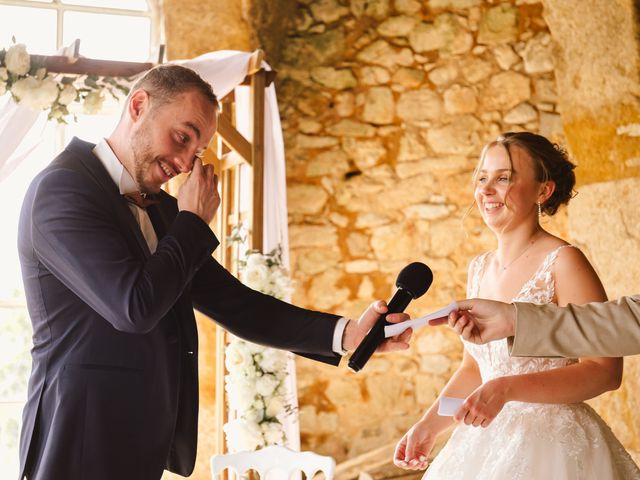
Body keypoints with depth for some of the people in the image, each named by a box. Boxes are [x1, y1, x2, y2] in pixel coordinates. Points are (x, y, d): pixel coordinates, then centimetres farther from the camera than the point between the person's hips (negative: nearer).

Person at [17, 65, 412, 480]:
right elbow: (135, 306, -23)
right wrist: (193, 222, -7)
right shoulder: (61, 189, -12)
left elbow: (231, 303, 11)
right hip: (86, 446, -8)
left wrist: (345, 335, -1)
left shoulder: (163, 209, 12)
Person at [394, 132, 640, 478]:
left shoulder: (562, 262, -13)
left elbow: (605, 370, -19)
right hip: (487, 442, 6)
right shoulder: (479, 269, 7)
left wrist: (506, 389, -26)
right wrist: (429, 425, 6)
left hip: (554, 444, -6)